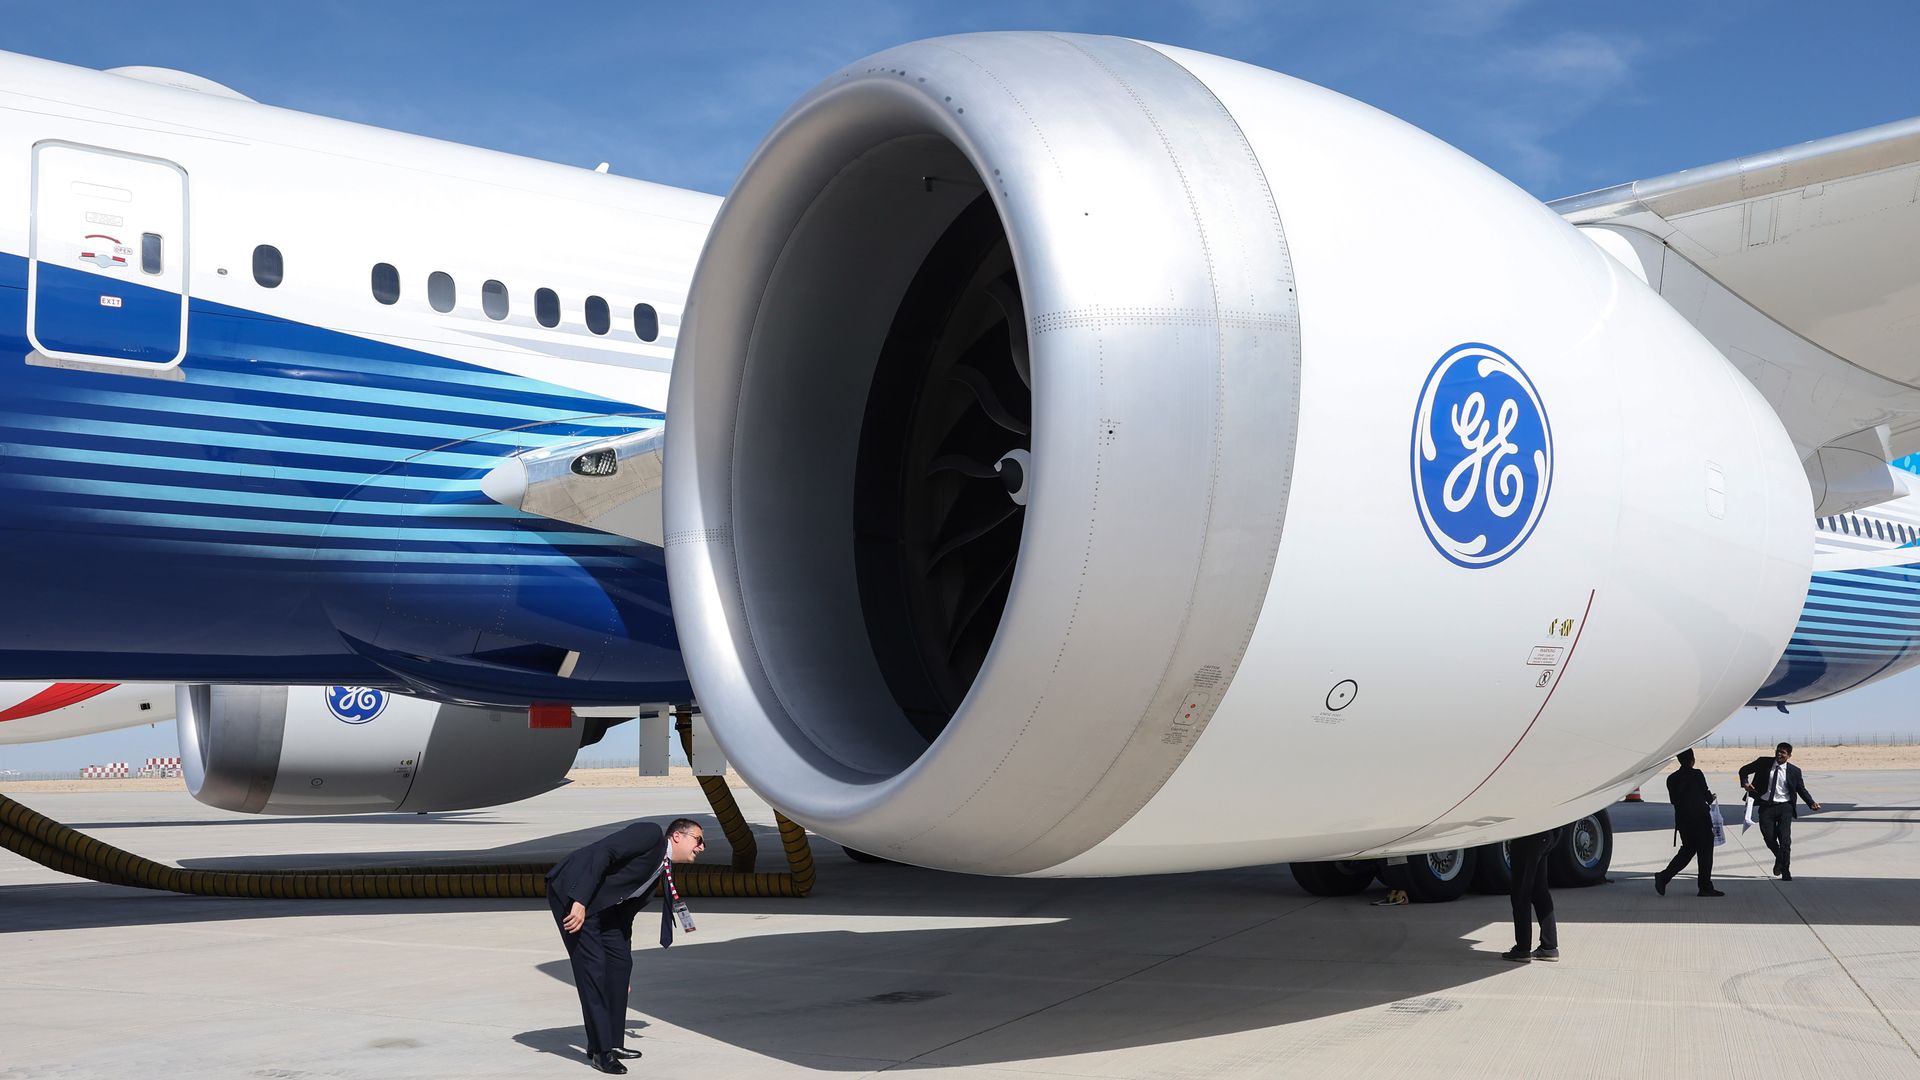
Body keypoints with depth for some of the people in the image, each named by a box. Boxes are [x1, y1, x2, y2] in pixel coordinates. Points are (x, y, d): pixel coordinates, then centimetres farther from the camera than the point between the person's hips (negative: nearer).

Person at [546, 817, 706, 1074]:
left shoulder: (663, 872, 15)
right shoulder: (650, 833, -13)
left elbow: (627, 908, 21)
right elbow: (601, 852, -23)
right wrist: (580, 901, -28)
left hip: (602, 904, 10)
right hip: (572, 892, -10)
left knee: (620, 961, 8)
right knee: (592, 966, -9)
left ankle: (613, 1043, 19)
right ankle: (600, 1050, -2)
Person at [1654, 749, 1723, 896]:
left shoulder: (1672, 779, 6)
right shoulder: (1696, 774, -11)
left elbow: (1673, 800, 9)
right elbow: (1706, 794, -6)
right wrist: (1711, 798, 17)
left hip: (1682, 821, 6)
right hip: (1700, 820, -6)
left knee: (1687, 850, 15)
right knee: (1705, 852, 5)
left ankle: (1664, 876, 0)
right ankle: (1705, 887, 9)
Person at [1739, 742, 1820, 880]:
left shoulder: (1794, 771, 2)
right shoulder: (1763, 763, 1)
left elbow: (1801, 789, 10)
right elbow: (1744, 770, 10)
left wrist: (1811, 803, -6)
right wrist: (1745, 783, -10)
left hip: (1784, 807, -1)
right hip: (1766, 806, 1)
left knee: (1785, 840, -4)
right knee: (1769, 837, -2)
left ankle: (1786, 873, 5)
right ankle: (1779, 858, 30)